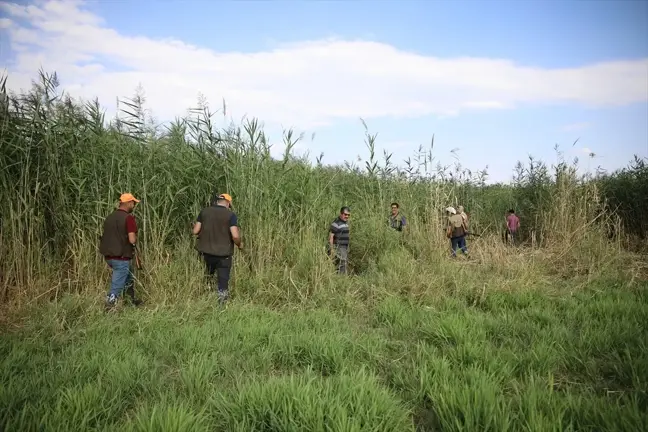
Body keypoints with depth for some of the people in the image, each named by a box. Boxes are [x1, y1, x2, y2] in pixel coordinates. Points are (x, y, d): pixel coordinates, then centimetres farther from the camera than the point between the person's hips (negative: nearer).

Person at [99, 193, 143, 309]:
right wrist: (136, 238, -1)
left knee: (129, 275, 26)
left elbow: (108, 236, 16)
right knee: (116, 286, 0)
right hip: (121, 258, -8)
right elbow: (132, 240, -21)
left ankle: (132, 300, 38)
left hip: (108, 256, 9)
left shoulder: (109, 217, 8)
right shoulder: (129, 218, -16)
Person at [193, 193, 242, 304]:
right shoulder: (231, 215, -9)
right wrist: (239, 245, 2)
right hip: (223, 253, -3)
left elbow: (195, 231, 1)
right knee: (223, 281, 8)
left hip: (206, 251, 3)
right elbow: (235, 236, -18)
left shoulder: (204, 211, 1)